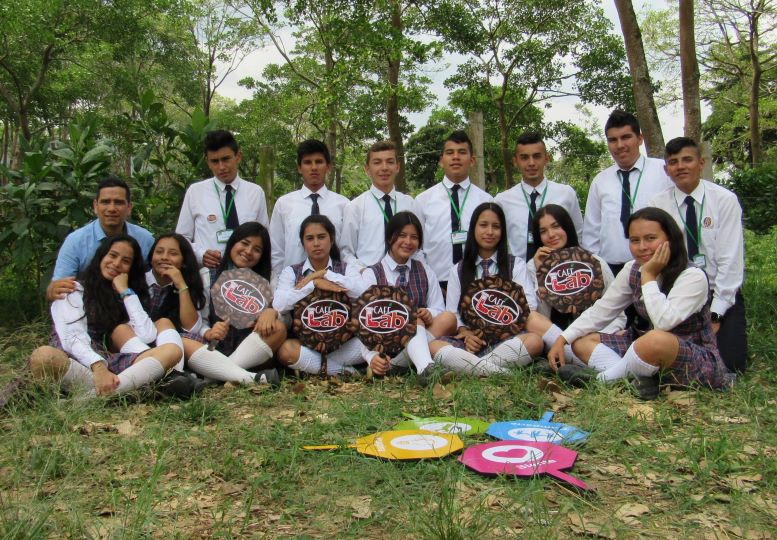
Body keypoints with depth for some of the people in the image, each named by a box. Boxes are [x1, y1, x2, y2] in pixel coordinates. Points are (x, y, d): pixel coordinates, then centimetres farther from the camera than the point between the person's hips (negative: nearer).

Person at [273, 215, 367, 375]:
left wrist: (324, 274, -12)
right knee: (286, 350, -34)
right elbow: (278, 306, -13)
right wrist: (314, 283, -19)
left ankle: (311, 365, -14)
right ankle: (345, 371, -16)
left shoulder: (348, 269, 7)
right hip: (306, 341, -1)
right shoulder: (291, 272, 6)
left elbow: (364, 295, -16)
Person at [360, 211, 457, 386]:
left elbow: (439, 309, 11)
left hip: (423, 338, 3)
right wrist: (371, 357, -25)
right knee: (414, 318, -32)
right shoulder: (371, 274, 4)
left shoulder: (425, 271, 16)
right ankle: (426, 369, -54)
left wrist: (429, 314, -15)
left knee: (448, 318, -24)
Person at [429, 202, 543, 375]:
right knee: (433, 346, -31)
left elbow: (528, 305, 0)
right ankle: (498, 371, -37)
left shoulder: (516, 264, 13)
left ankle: (469, 366, -33)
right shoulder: (458, 270, 18)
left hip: (506, 338, 0)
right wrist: (465, 332, -12)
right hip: (470, 341, 1)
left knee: (535, 341, -35)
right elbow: (452, 313, 10)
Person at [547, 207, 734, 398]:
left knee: (656, 340, -41)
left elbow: (664, 322, -34)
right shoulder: (632, 270, 1)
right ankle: (635, 379, -28)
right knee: (581, 341, -6)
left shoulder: (693, 276, -19)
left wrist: (648, 276, -24)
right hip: (650, 350, 7)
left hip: (697, 360, -7)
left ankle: (602, 380, -18)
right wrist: (562, 339, -8)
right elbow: (600, 310, 2)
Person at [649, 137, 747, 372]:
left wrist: (715, 313, -14)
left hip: (723, 297, 0)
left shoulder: (725, 200, -5)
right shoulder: (658, 205, -2)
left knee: (731, 366, -9)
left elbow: (731, 260, -9)